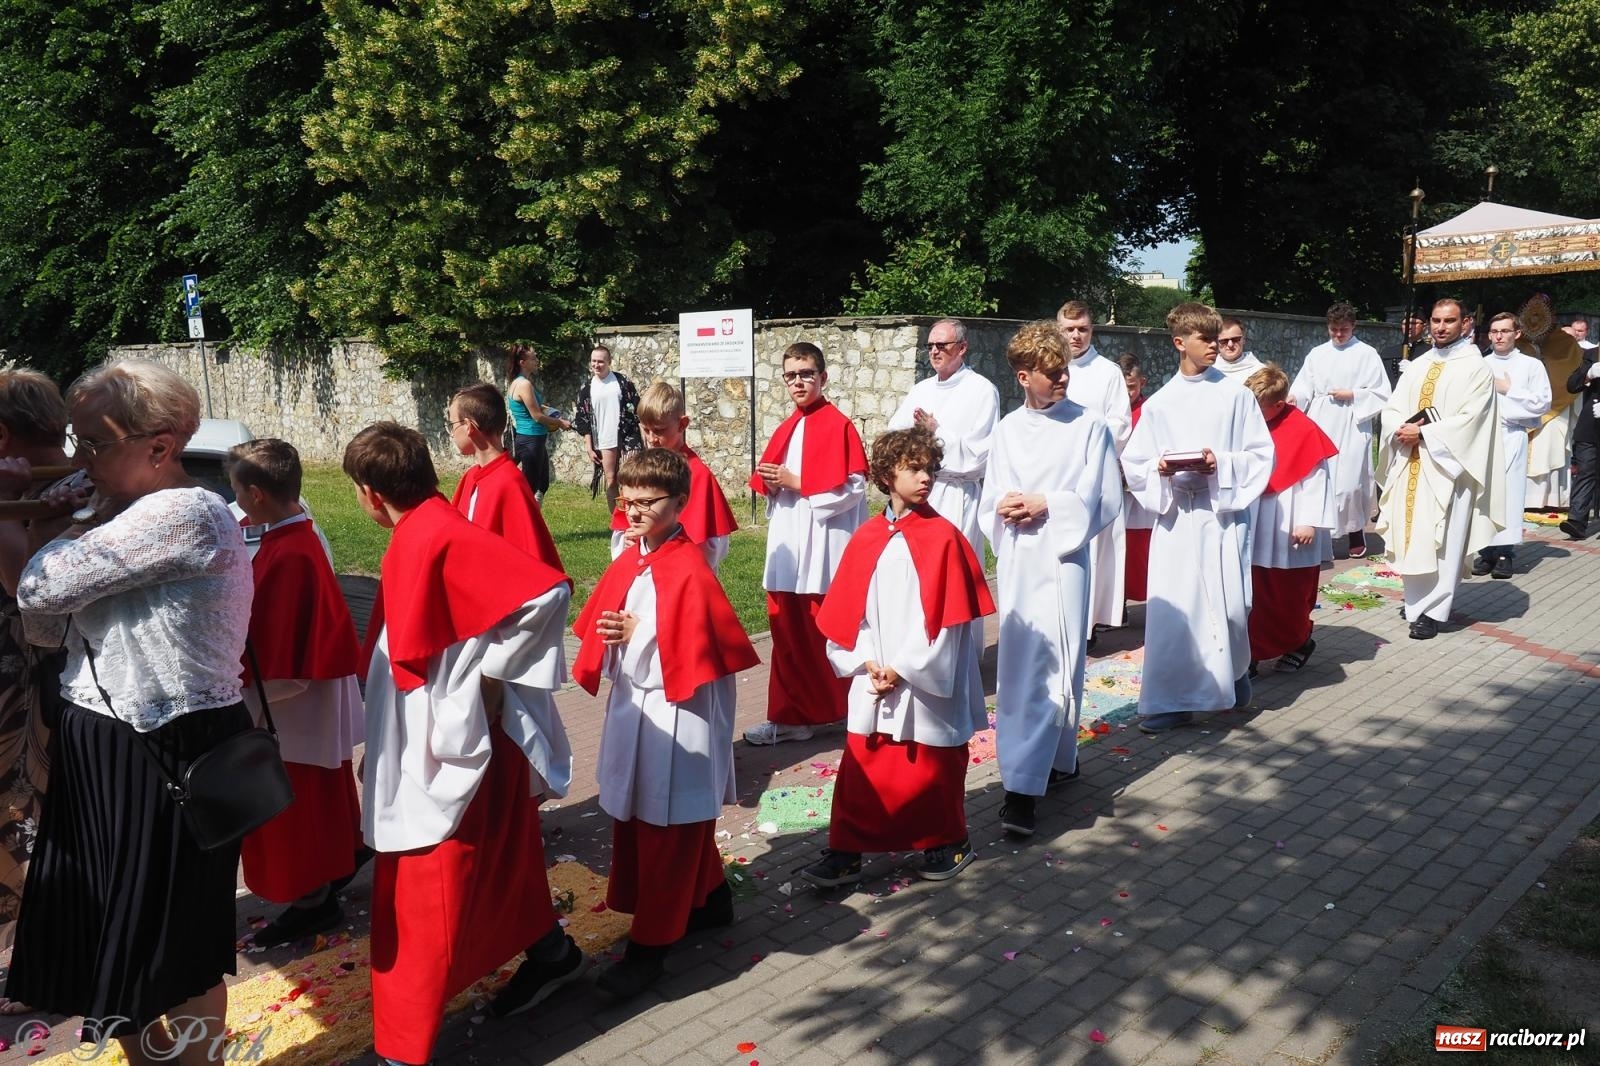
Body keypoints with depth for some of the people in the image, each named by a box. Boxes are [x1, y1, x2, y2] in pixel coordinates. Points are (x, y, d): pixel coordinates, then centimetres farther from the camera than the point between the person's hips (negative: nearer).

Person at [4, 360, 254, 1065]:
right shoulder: (126, 517, 10)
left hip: (164, 756, -9)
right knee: (105, 934, 20)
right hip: (103, 745, 9)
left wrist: (82, 526, -4)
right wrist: (72, 526, -2)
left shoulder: (183, 513, -20)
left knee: (174, 950, 7)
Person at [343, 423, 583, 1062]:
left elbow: (546, 593, -31)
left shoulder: (435, 535, -22)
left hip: (456, 749, -10)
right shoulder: (420, 532, 7)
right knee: (493, 861, 24)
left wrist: (491, 677, -23)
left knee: (428, 898, 0)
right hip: (434, 745, 10)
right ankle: (551, 955, 44)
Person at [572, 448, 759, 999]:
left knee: (666, 831, 3)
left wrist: (640, 633, -23)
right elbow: (605, 624, 16)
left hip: (676, 718, -9)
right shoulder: (628, 562, 7)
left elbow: (703, 647, -21)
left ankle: (648, 947, 14)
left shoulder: (689, 568, -18)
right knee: (651, 822, 21)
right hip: (633, 710, 9)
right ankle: (710, 898, 41)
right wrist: (613, 636, -5)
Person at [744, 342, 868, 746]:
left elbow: (852, 489, -16)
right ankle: (790, 716, 17)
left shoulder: (838, 426, -9)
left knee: (824, 634, 2)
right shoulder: (787, 429, 14)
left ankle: (839, 711, 19)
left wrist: (795, 483, -15)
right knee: (787, 634, 9)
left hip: (822, 549, -7)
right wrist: (771, 484, -2)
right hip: (787, 546, 7)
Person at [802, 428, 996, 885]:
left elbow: (947, 615, -12)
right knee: (861, 770, 7)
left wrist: (904, 668, -13)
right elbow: (845, 612, 4)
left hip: (927, 684, -3)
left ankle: (948, 843, 32)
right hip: (873, 683, 3)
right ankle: (845, 851, 20)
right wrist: (866, 662, -8)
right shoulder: (866, 539, 3)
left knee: (934, 769, 11)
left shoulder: (942, 536, -8)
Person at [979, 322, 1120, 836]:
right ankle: (1058, 762, 25)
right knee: (1019, 668, 8)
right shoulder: (1007, 431, 10)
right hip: (1015, 562, 4)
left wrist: (1047, 506, -13)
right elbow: (991, 504, 12)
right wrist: (1005, 509, -10)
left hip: (1063, 559, -4)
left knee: (1053, 668, -7)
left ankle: (1024, 789, -7)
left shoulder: (1090, 427, -1)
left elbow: (1104, 502, -3)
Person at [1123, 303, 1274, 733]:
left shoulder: (1236, 396, 2)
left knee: (1229, 602, 3)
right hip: (1176, 516, 1)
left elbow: (1261, 454, 2)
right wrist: (1159, 469, -13)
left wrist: (1223, 464, -14)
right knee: (1172, 608, -3)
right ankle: (1171, 699, 6)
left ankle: (1232, 673, 33)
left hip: (1224, 512, 0)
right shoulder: (1159, 405, 5)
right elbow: (1133, 465, 6)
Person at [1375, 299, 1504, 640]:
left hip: (1447, 465, -5)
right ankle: (1417, 601, 20)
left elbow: (1469, 419, -13)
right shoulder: (1418, 365, 14)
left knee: (1440, 539, -4)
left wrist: (1423, 433, -17)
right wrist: (1401, 429, -12)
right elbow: (1392, 408, 9)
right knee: (1411, 534, 8)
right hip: (1410, 463, 6)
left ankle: (1431, 610, 0)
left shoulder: (1476, 368, -3)